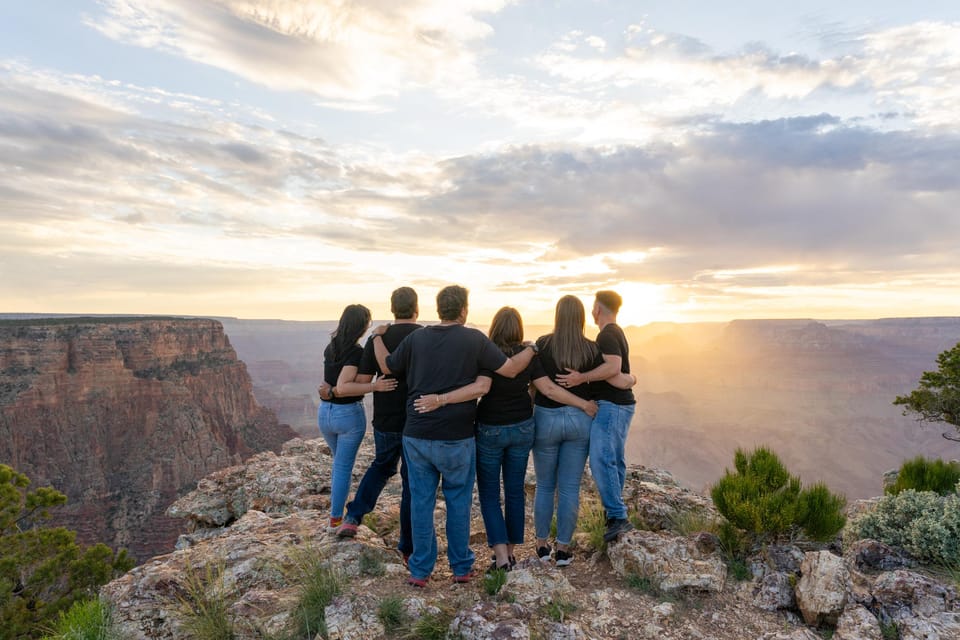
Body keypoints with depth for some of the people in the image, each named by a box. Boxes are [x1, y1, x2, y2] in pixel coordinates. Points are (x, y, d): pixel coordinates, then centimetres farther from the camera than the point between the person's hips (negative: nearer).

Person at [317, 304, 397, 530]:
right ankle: (336, 517, 19)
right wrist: (375, 387, -30)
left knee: (339, 462, 25)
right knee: (344, 467, 9)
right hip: (349, 414, -7)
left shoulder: (330, 348, 4)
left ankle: (336, 512, 34)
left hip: (325, 412, 7)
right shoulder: (356, 352, -20)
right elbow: (343, 388, -27)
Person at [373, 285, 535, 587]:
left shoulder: (415, 338, 0)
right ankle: (461, 568, 24)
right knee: (458, 502, 13)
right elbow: (511, 369, -7)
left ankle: (419, 570, 21)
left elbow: (387, 366, 12)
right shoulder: (474, 339, -9)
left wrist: (378, 337, 30)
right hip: (456, 438, -2)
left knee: (421, 501, 11)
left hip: (416, 436, 3)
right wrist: (531, 348, 13)